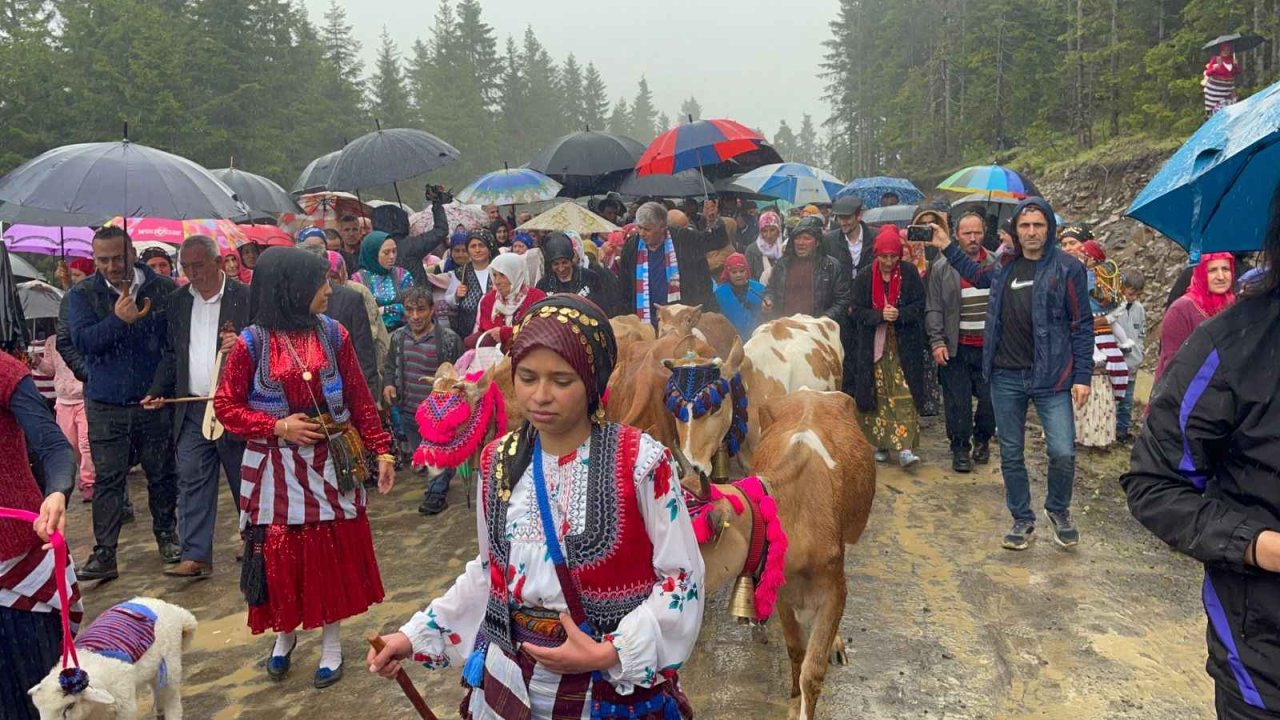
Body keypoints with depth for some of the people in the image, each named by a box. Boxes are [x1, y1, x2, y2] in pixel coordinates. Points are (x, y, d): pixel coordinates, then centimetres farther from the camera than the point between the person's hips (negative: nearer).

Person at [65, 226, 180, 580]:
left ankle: (167, 536, 28)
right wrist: (118, 320, -26)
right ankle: (104, 553, 10)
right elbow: (81, 340, -11)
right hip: (106, 407, 0)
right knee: (107, 479, 4)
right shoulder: (82, 294, 1)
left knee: (162, 474, 11)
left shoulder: (164, 289, -1)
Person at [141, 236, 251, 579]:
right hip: (192, 410, 4)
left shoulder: (246, 298, -6)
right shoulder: (178, 301, 10)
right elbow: (172, 354, 17)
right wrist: (158, 391, 6)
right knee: (192, 482, 2)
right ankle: (196, 556, 7)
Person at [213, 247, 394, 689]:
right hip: (275, 467, -1)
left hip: (330, 462, 2)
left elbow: (360, 399, 2)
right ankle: (284, 634, 35)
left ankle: (331, 643, 26)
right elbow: (226, 407, -2)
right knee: (280, 556, 9)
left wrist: (382, 450, -1)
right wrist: (278, 427, -15)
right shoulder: (251, 343, -8)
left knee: (334, 552, 8)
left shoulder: (333, 334, -2)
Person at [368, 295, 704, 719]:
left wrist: (609, 654, -20)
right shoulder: (499, 461, -2)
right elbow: (490, 571, 10)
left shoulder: (640, 462, -16)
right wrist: (417, 635, 5)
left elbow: (681, 578, -12)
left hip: (616, 684, -4)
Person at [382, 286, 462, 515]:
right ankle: (442, 479, 43)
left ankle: (437, 494, 19)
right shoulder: (398, 337, 0)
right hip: (409, 410, 6)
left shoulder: (449, 339, -15)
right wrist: (388, 383, -4)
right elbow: (390, 366, 15)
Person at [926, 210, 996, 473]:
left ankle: (982, 440, 29)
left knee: (991, 399, 4)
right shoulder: (941, 267, 0)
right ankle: (960, 448, 15)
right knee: (957, 402, 1)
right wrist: (937, 341, -9)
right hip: (955, 348, -2)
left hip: (989, 347, 2)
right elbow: (933, 309, -1)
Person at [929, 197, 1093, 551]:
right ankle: (1023, 520, 27)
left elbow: (1082, 325, -5)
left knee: (1063, 453, -9)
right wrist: (948, 249, 24)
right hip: (1006, 377, 4)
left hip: (1050, 376, -4)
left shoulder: (1067, 267, -5)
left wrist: (1082, 376, -9)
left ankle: (1059, 509, 20)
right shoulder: (1004, 266, 7)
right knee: (1010, 454, 10)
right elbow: (977, 275, 32)